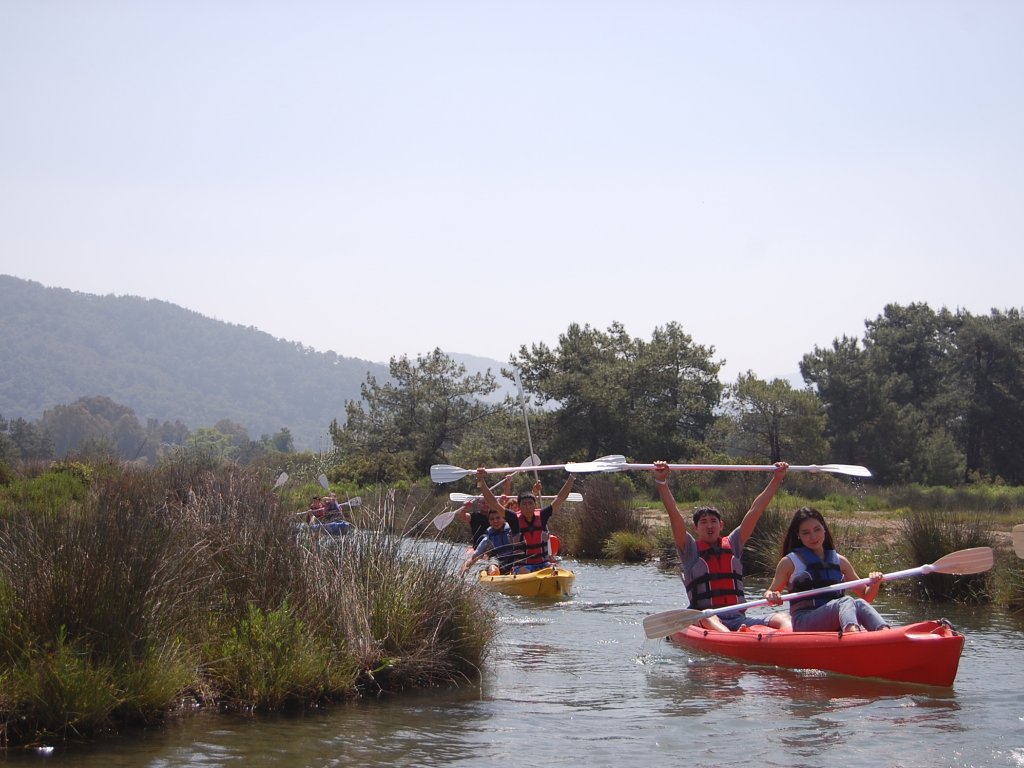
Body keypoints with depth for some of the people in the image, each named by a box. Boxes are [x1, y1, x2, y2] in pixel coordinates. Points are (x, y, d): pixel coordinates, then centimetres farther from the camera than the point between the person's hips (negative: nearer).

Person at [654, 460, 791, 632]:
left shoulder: (732, 545, 20)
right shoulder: (690, 550, 11)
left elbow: (755, 512, 19)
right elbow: (674, 515, -1)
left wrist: (776, 480, 17)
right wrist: (661, 481, -11)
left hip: (738, 618, 4)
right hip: (704, 621, -3)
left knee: (782, 618, -22)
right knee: (707, 618, -40)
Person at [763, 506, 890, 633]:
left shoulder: (839, 561, 20)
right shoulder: (790, 562, 11)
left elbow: (865, 596, 23)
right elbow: (769, 593, 12)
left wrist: (874, 585, 0)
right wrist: (771, 596, -12)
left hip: (836, 626, 3)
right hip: (804, 623, -3)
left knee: (859, 604, -31)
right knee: (846, 602, -33)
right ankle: (855, 634, -68)